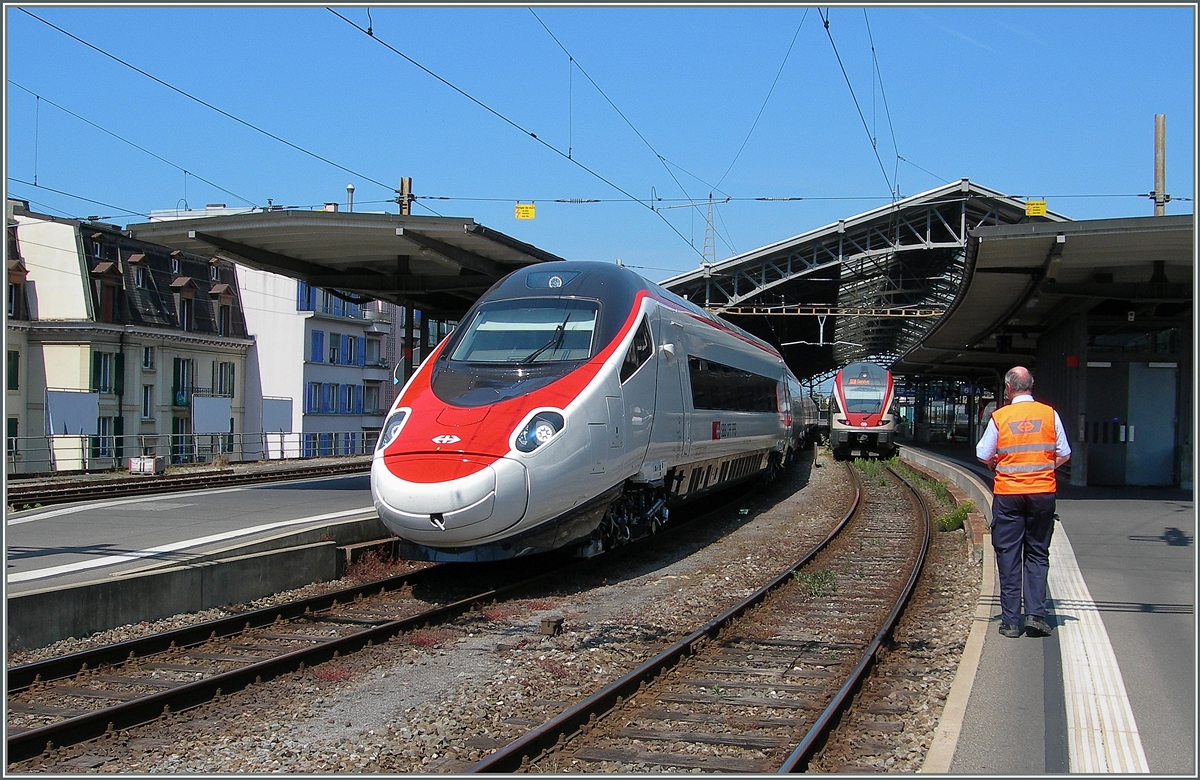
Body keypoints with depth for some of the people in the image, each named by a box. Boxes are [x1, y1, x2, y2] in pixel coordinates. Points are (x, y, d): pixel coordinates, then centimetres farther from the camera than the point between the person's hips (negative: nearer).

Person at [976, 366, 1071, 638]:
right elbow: (1064, 455, 3)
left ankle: (1010, 621, 5)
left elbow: (984, 456, -1)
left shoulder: (999, 417, -5)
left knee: (1008, 556, 5)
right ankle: (1035, 614, 0)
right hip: (1043, 492, 1)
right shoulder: (1050, 414, -1)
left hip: (1007, 493, -1)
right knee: (1037, 554, 11)